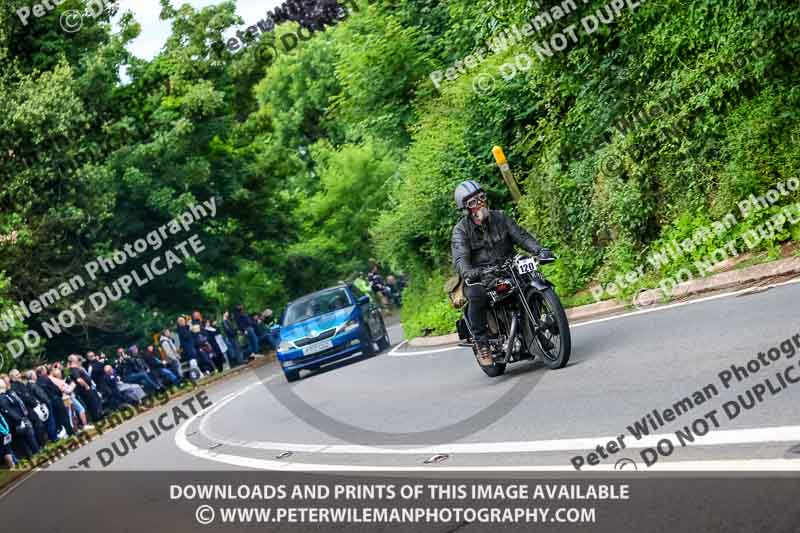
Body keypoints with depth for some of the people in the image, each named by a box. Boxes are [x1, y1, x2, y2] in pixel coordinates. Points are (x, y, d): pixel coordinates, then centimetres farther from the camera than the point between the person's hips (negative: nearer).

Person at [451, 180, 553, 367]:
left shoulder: (500, 218, 8)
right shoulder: (461, 230, -3)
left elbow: (521, 236, 1)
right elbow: (460, 258, -18)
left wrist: (539, 250, -17)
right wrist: (467, 272, -40)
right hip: (479, 276, -4)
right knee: (477, 295, -35)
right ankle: (482, 344, -23)